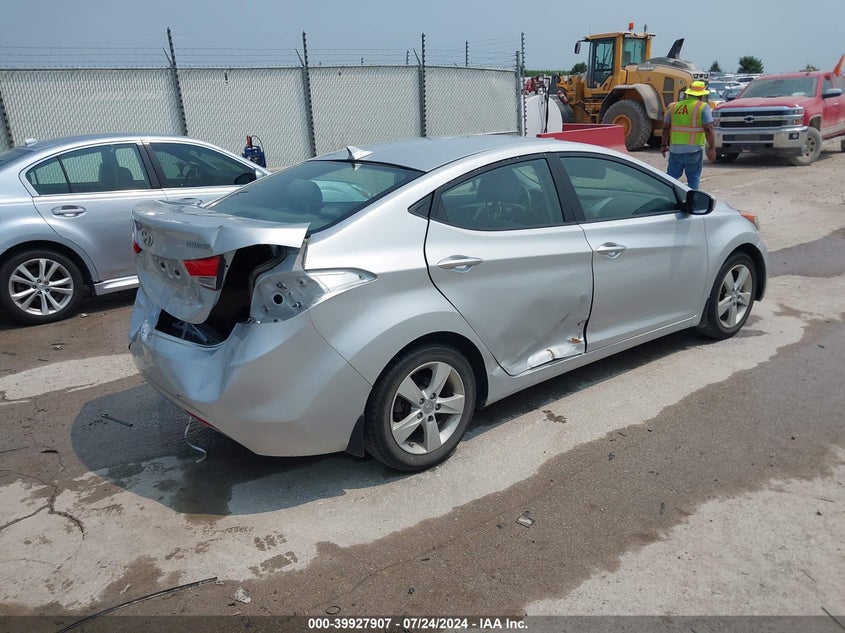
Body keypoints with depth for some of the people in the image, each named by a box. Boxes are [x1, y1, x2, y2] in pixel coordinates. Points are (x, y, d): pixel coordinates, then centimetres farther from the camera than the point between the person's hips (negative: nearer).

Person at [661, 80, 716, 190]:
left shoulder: (674, 106, 11)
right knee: (693, 178, 7)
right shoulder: (703, 107, -3)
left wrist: (664, 145, 24)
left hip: (675, 148, 3)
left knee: (671, 176, 10)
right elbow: (708, 129, -11)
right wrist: (712, 148, -10)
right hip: (694, 149, -3)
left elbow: (666, 127, 14)